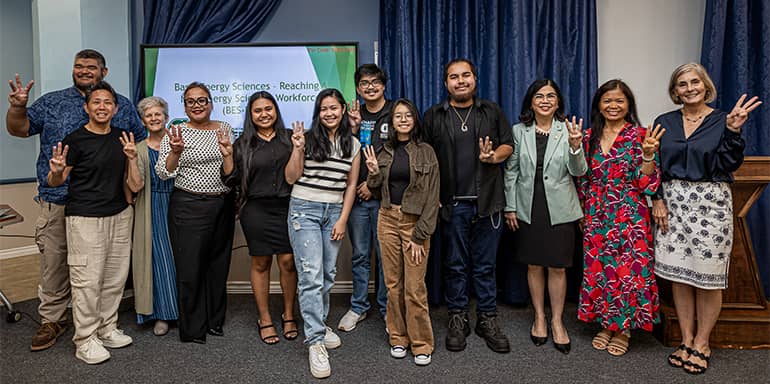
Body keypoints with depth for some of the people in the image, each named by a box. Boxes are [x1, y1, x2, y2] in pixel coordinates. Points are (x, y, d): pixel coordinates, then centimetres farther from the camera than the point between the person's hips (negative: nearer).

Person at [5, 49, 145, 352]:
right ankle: (52, 320, 22)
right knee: (53, 262, 7)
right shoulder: (51, 102, 9)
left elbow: (141, 143, 10)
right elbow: (18, 129, 11)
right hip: (57, 201, 1)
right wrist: (18, 107, -9)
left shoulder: (122, 106, 7)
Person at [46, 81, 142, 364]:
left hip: (119, 216, 6)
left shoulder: (121, 139, 10)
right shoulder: (76, 139, -6)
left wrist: (132, 159, -6)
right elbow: (55, 182, -3)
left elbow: (134, 186, 10)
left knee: (115, 277, 10)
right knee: (87, 280, -3)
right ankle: (85, 340, 8)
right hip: (85, 219, -5)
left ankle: (107, 329, 25)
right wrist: (56, 172, -25)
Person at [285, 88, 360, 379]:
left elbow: (351, 185, 9)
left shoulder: (353, 144, 7)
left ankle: (319, 325, 28)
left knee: (328, 274, 9)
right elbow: (291, 178, -3)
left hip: (334, 211, 4)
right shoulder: (308, 138, -3)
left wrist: (343, 219, 3)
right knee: (311, 276, -8)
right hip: (305, 209, -4)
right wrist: (297, 148, -16)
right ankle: (315, 341, -2)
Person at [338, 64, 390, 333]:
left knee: (385, 254, 5)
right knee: (359, 254, 11)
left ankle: (386, 307, 19)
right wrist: (353, 127, -7)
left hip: (383, 196, -3)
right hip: (356, 197, 4)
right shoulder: (354, 115, 12)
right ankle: (358, 306, 24)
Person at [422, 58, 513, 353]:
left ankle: (488, 320, 21)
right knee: (456, 265, 8)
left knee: (485, 265, 7)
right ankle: (458, 319, 21)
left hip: (488, 202, 1)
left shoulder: (492, 112, 12)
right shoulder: (434, 116, 8)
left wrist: (494, 156, -12)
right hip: (452, 204, 0)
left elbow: (508, 145, 11)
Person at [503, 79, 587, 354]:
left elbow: (579, 171, -6)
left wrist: (575, 146, -24)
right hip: (528, 208, 1)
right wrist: (510, 207, 1)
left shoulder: (567, 130, -2)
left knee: (557, 268, 6)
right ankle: (539, 318, 28)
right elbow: (511, 171, 4)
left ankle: (557, 321, 23)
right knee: (534, 266, 11)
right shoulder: (519, 131, 1)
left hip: (559, 209, -1)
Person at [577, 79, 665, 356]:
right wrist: (581, 210, 7)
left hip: (629, 216, -4)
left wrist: (648, 154, -23)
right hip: (596, 216, 4)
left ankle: (624, 329, 20)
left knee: (627, 268, 1)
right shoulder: (589, 136, 7)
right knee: (598, 268, 8)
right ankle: (606, 325, 25)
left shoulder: (639, 136, -4)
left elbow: (646, 182, -10)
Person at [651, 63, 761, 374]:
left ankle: (702, 343, 19)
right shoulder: (664, 122, 8)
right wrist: (657, 200, 0)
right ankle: (686, 340, 21)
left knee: (707, 277, 3)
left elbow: (730, 165, -6)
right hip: (672, 203, 3)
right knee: (678, 274, 7)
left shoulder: (722, 120, 1)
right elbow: (655, 166, 9)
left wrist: (733, 130, -16)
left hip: (710, 203, -2)